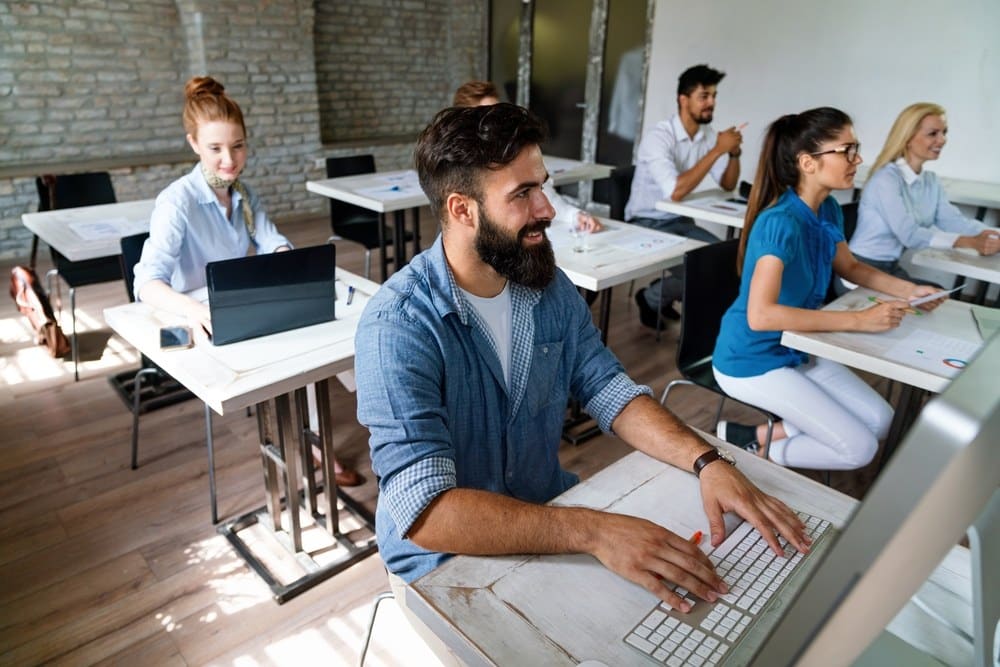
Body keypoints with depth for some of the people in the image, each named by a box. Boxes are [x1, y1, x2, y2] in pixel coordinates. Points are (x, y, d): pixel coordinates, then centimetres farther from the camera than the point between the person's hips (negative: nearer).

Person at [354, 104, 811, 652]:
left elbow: (610, 391, -1)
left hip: (547, 520, 5)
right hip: (444, 560, -5)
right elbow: (426, 511, -32)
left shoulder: (550, 287, -5)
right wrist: (594, 531, -40)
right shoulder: (397, 326, -26)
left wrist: (706, 460, -17)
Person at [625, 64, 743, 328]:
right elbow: (676, 191, -33)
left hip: (681, 222, 7)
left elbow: (728, 185, 7)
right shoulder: (658, 137, -20)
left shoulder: (708, 135, 3)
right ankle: (651, 299, 5)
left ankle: (662, 294, 10)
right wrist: (717, 150, -28)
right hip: (647, 224, -7)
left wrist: (734, 153, -12)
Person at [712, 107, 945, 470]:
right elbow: (760, 315, -37)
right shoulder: (781, 222, -27)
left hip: (797, 350, 9)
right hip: (752, 360, -8)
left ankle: (767, 434, 8)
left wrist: (908, 289, 4)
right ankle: (749, 444, 5)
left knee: (880, 421, 8)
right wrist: (859, 320, -31)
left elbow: (849, 266, 20)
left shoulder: (828, 209, 0)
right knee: (859, 448, -6)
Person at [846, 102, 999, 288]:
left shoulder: (930, 180, 10)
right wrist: (968, 242, -35)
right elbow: (909, 234, -28)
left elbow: (952, 220, -2)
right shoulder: (886, 179, -19)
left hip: (892, 267, 8)